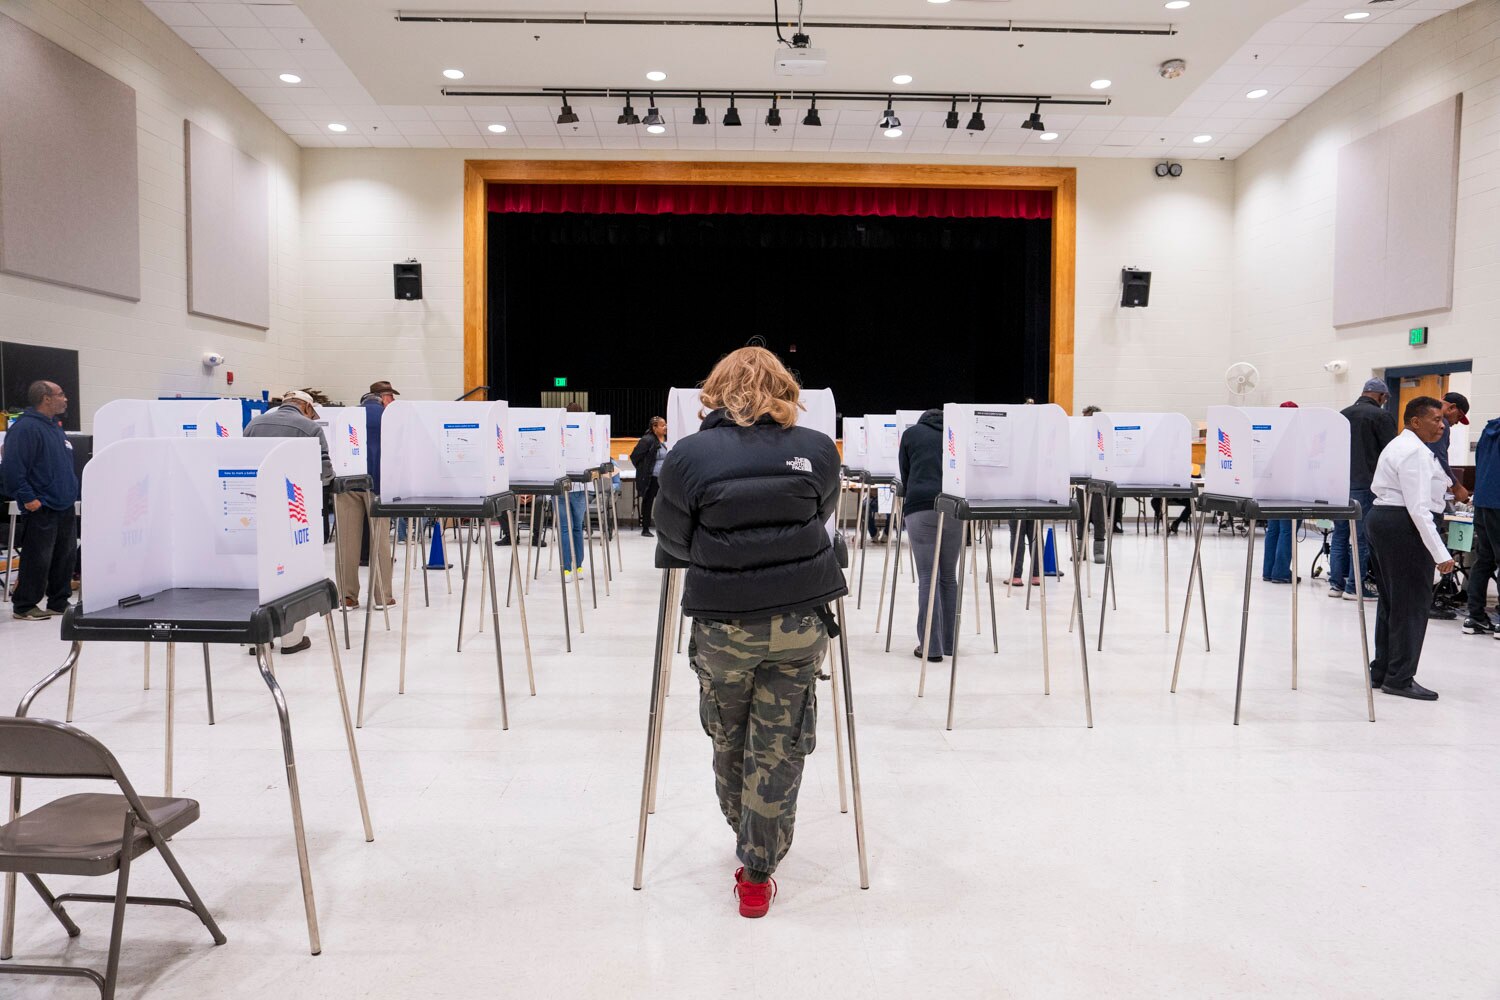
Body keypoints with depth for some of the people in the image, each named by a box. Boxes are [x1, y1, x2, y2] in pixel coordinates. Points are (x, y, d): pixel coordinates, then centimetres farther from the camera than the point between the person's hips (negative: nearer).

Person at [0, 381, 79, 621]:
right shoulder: (25, 428, -15)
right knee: (37, 560, -4)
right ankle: (23, 607, 7)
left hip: (65, 507, 9)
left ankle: (59, 603, 22)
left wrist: (71, 492, 20)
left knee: (65, 556, 12)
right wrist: (27, 498, -20)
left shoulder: (55, 426, 16)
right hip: (40, 509, -9)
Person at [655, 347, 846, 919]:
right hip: (802, 620, 1)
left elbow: (673, 541, 4)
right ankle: (757, 876, 19)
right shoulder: (818, 450, -1)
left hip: (722, 624, 0)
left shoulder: (689, 455, -5)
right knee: (778, 751, 9)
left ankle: (746, 841, 41)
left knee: (727, 740, 21)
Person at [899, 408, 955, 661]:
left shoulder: (911, 434, 17)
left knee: (927, 577, -3)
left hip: (921, 507, -2)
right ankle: (949, 643, 17)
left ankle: (931, 646, -4)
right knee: (949, 576, 12)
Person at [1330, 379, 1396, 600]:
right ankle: (1354, 587, 0)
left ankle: (1336, 584, 12)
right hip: (1364, 484, -6)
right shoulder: (1381, 416, -5)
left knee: (1340, 535, 11)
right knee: (1362, 537, -1)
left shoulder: (1342, 414, 13)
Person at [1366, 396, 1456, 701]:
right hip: (1404, 526, -11)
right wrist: (1440, 554, -23)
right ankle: (1400, 679, -1)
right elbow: (1418, 507, -22)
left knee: (1390, 599, 14)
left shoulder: (1399, 446, 19)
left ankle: (1381, 672, 20)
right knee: (1412, 603, -5)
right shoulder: (1416, 452, -16)